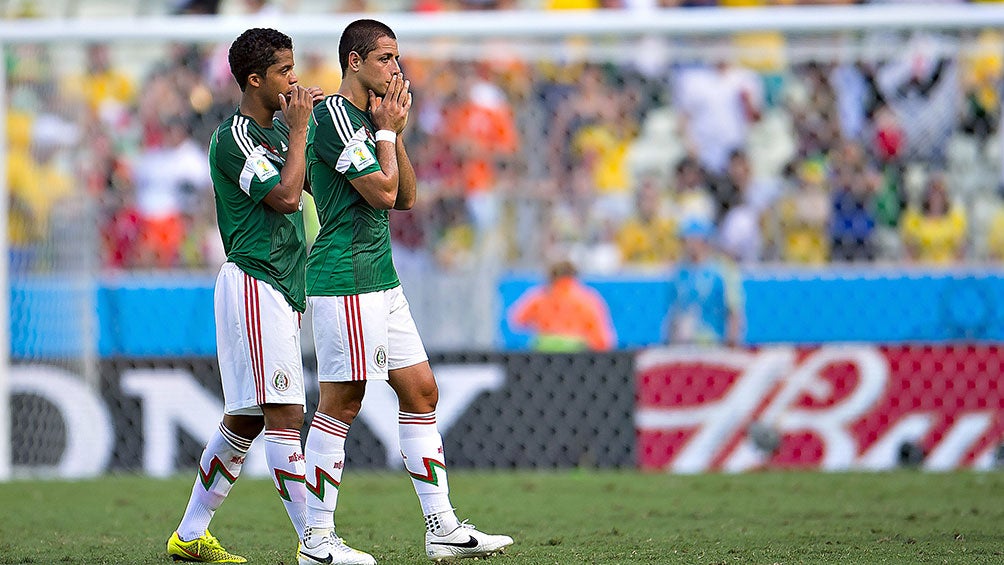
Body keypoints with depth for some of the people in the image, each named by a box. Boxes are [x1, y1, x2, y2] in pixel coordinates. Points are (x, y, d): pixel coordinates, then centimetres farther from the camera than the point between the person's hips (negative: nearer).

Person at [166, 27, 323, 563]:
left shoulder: (277, 128, 16)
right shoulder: (233, 138, -12)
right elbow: (285, 197, -20)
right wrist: (298, 128, -12)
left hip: (282, 289, 10)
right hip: (253, 283, -10)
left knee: (246, 418, 12)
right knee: (284, 416, -12)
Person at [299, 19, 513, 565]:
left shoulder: (367, 118, 18)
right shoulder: (334, 116, -12)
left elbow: (405, 197, 17)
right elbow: (383, 192, -18)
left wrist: (395, 132, 8)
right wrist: (387, 131, -5)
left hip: (381, 280, 10)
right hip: (346, 278, -10)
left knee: (421, 392, 8)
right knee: (341, 404, -7)